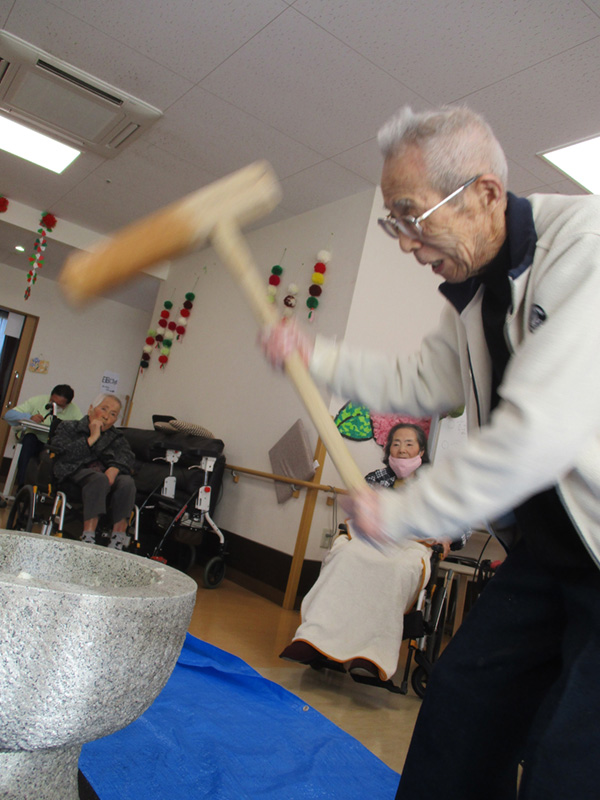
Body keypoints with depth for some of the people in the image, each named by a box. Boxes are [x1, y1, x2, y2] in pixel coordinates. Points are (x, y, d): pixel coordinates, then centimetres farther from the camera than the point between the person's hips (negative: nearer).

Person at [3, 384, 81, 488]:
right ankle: (21, 486, -33)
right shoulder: (38, 401, -5)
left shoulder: (74, 411, -5)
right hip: (34, 441, 1)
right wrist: (29, 417, -27)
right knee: (30, 438, -33)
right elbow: (9, 414, -9)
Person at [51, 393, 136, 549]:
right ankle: (88, 538, -45)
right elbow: (64, 454, 0)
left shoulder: (116, 438, 29)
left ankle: (118, 540, -35)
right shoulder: (68, 428, 21)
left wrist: (114, 468, -16)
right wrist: (92, 438, -1)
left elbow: (127, 456, 6)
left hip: (106, 474, 3)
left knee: (127, 482, -31)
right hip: (76, 473, -3)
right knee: (99, 479, -37)